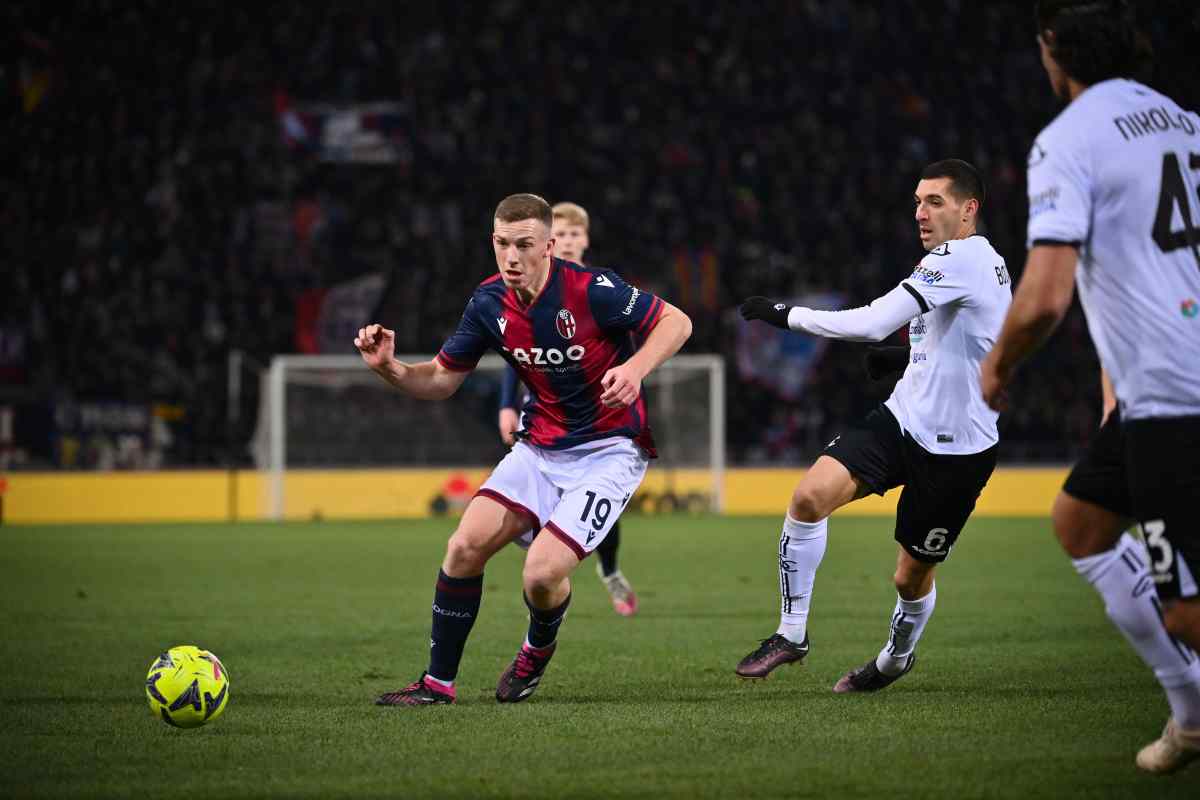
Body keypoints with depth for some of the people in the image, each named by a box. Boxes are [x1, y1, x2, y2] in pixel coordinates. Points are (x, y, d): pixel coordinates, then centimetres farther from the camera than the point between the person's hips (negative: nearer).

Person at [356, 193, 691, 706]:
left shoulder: (592, 290, -21)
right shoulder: (489, 303, -4)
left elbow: (676, 321, -12)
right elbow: (440, 380, 7)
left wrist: (635, 368, -30)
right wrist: (388, 367, -13)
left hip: (609, 451, -6)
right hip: (542, 446, 6)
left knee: (542, 574, -19)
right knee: (465, 547, -10)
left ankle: (539, 647, 17)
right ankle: (438, 682, 5)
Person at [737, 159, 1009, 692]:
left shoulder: (962, 257, -18)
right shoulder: (988, 264, 11)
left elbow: (872, 324, -25)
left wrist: (786, 315, -18)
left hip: (956, 451, -8)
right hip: (901, 419, 8)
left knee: (912, 577, 8)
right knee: (810, 495, -16)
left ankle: (898, 654, 40)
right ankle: (791, 633, -7)